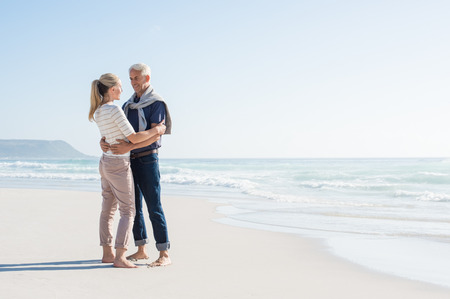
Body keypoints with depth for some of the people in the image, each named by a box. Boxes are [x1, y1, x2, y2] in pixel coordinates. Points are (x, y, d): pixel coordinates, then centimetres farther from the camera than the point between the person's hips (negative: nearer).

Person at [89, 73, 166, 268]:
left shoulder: (98, 112, 8)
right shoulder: (115, 110, -19)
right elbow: (133, 138, -20)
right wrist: (156, 130, -6)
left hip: (105, 162, 9)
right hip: (119, 164, -9)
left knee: (108, 209, 13)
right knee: (128, 211, -4)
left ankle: (107, 254, 19)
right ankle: (119, 257, -8)